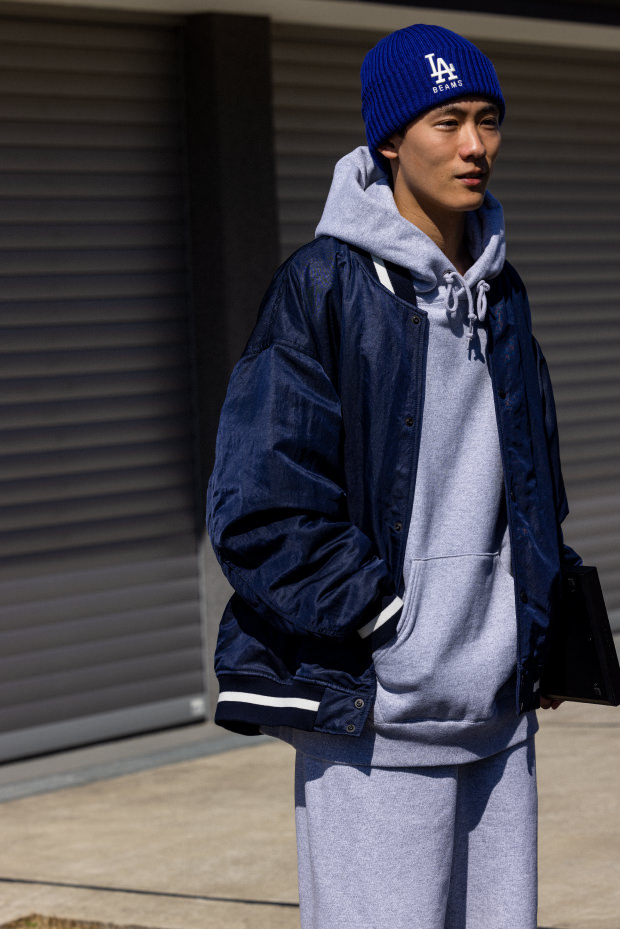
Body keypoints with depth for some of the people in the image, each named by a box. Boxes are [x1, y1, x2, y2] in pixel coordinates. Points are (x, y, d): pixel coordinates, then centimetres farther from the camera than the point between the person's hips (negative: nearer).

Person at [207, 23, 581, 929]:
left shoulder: (499, 290, 13)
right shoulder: (325, 287, -8)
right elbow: (257, 508, -12)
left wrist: (534, 631, 13)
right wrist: (386, 619, -12)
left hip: (499, 714, 7)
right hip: (374, 716, -6)